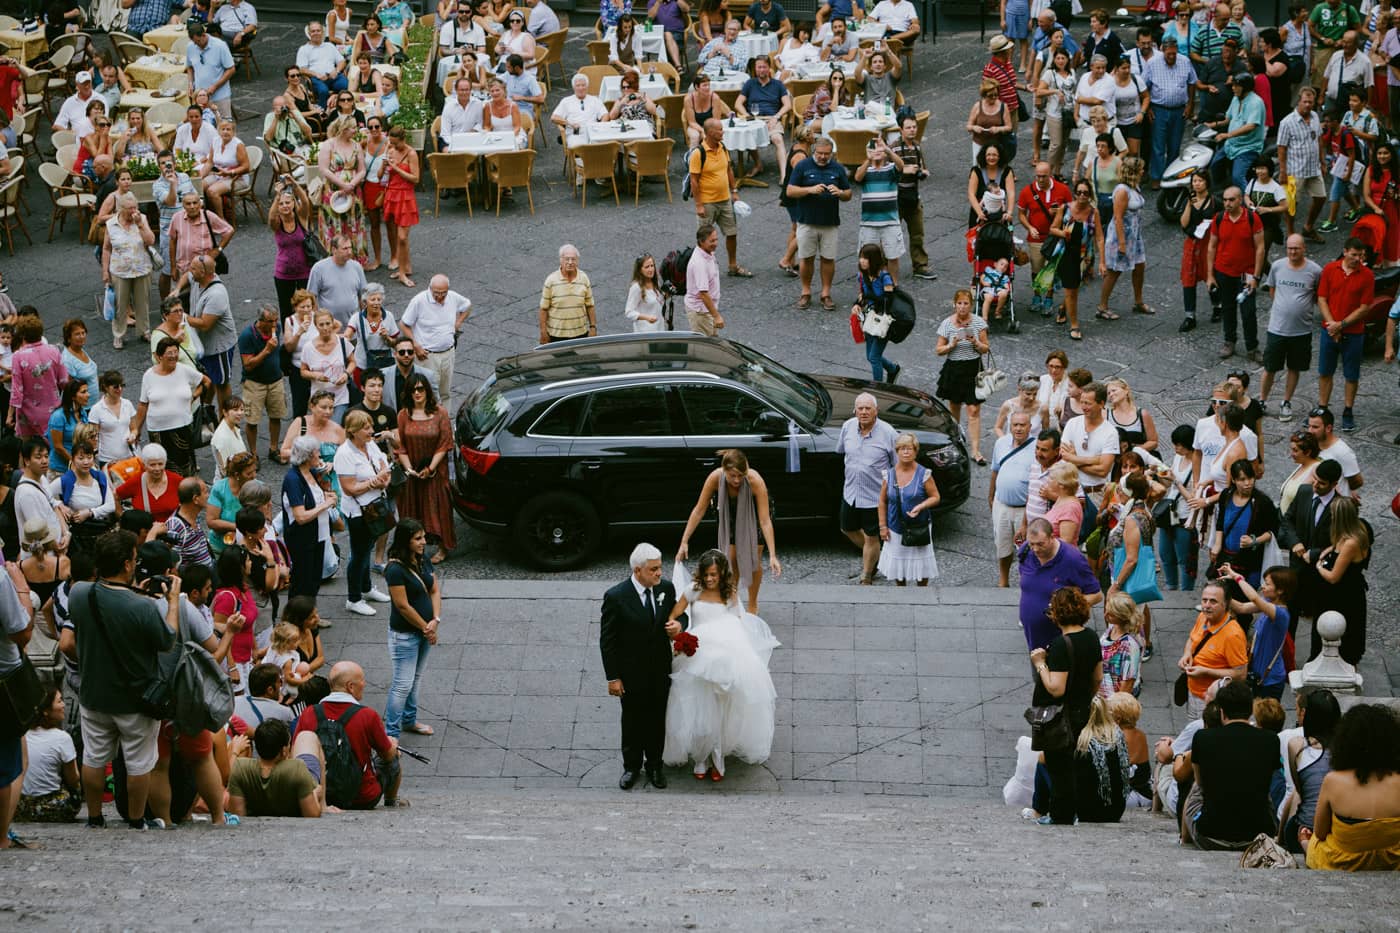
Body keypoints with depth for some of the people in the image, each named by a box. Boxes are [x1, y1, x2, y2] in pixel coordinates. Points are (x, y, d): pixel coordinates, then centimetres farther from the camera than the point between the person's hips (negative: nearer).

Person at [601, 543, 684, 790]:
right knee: (632, 721, 15)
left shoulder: (666, 588, -9)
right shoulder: (616, 597, -22)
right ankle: (632, 767, 34)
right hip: (631, 674, -3)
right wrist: (613, 677, -13)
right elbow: (607, 640, -14)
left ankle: (654, 765, 38)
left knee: (657, 720, 18)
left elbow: (679, 613, 9)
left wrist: (679, 624, -17)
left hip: (661, 670, 3)